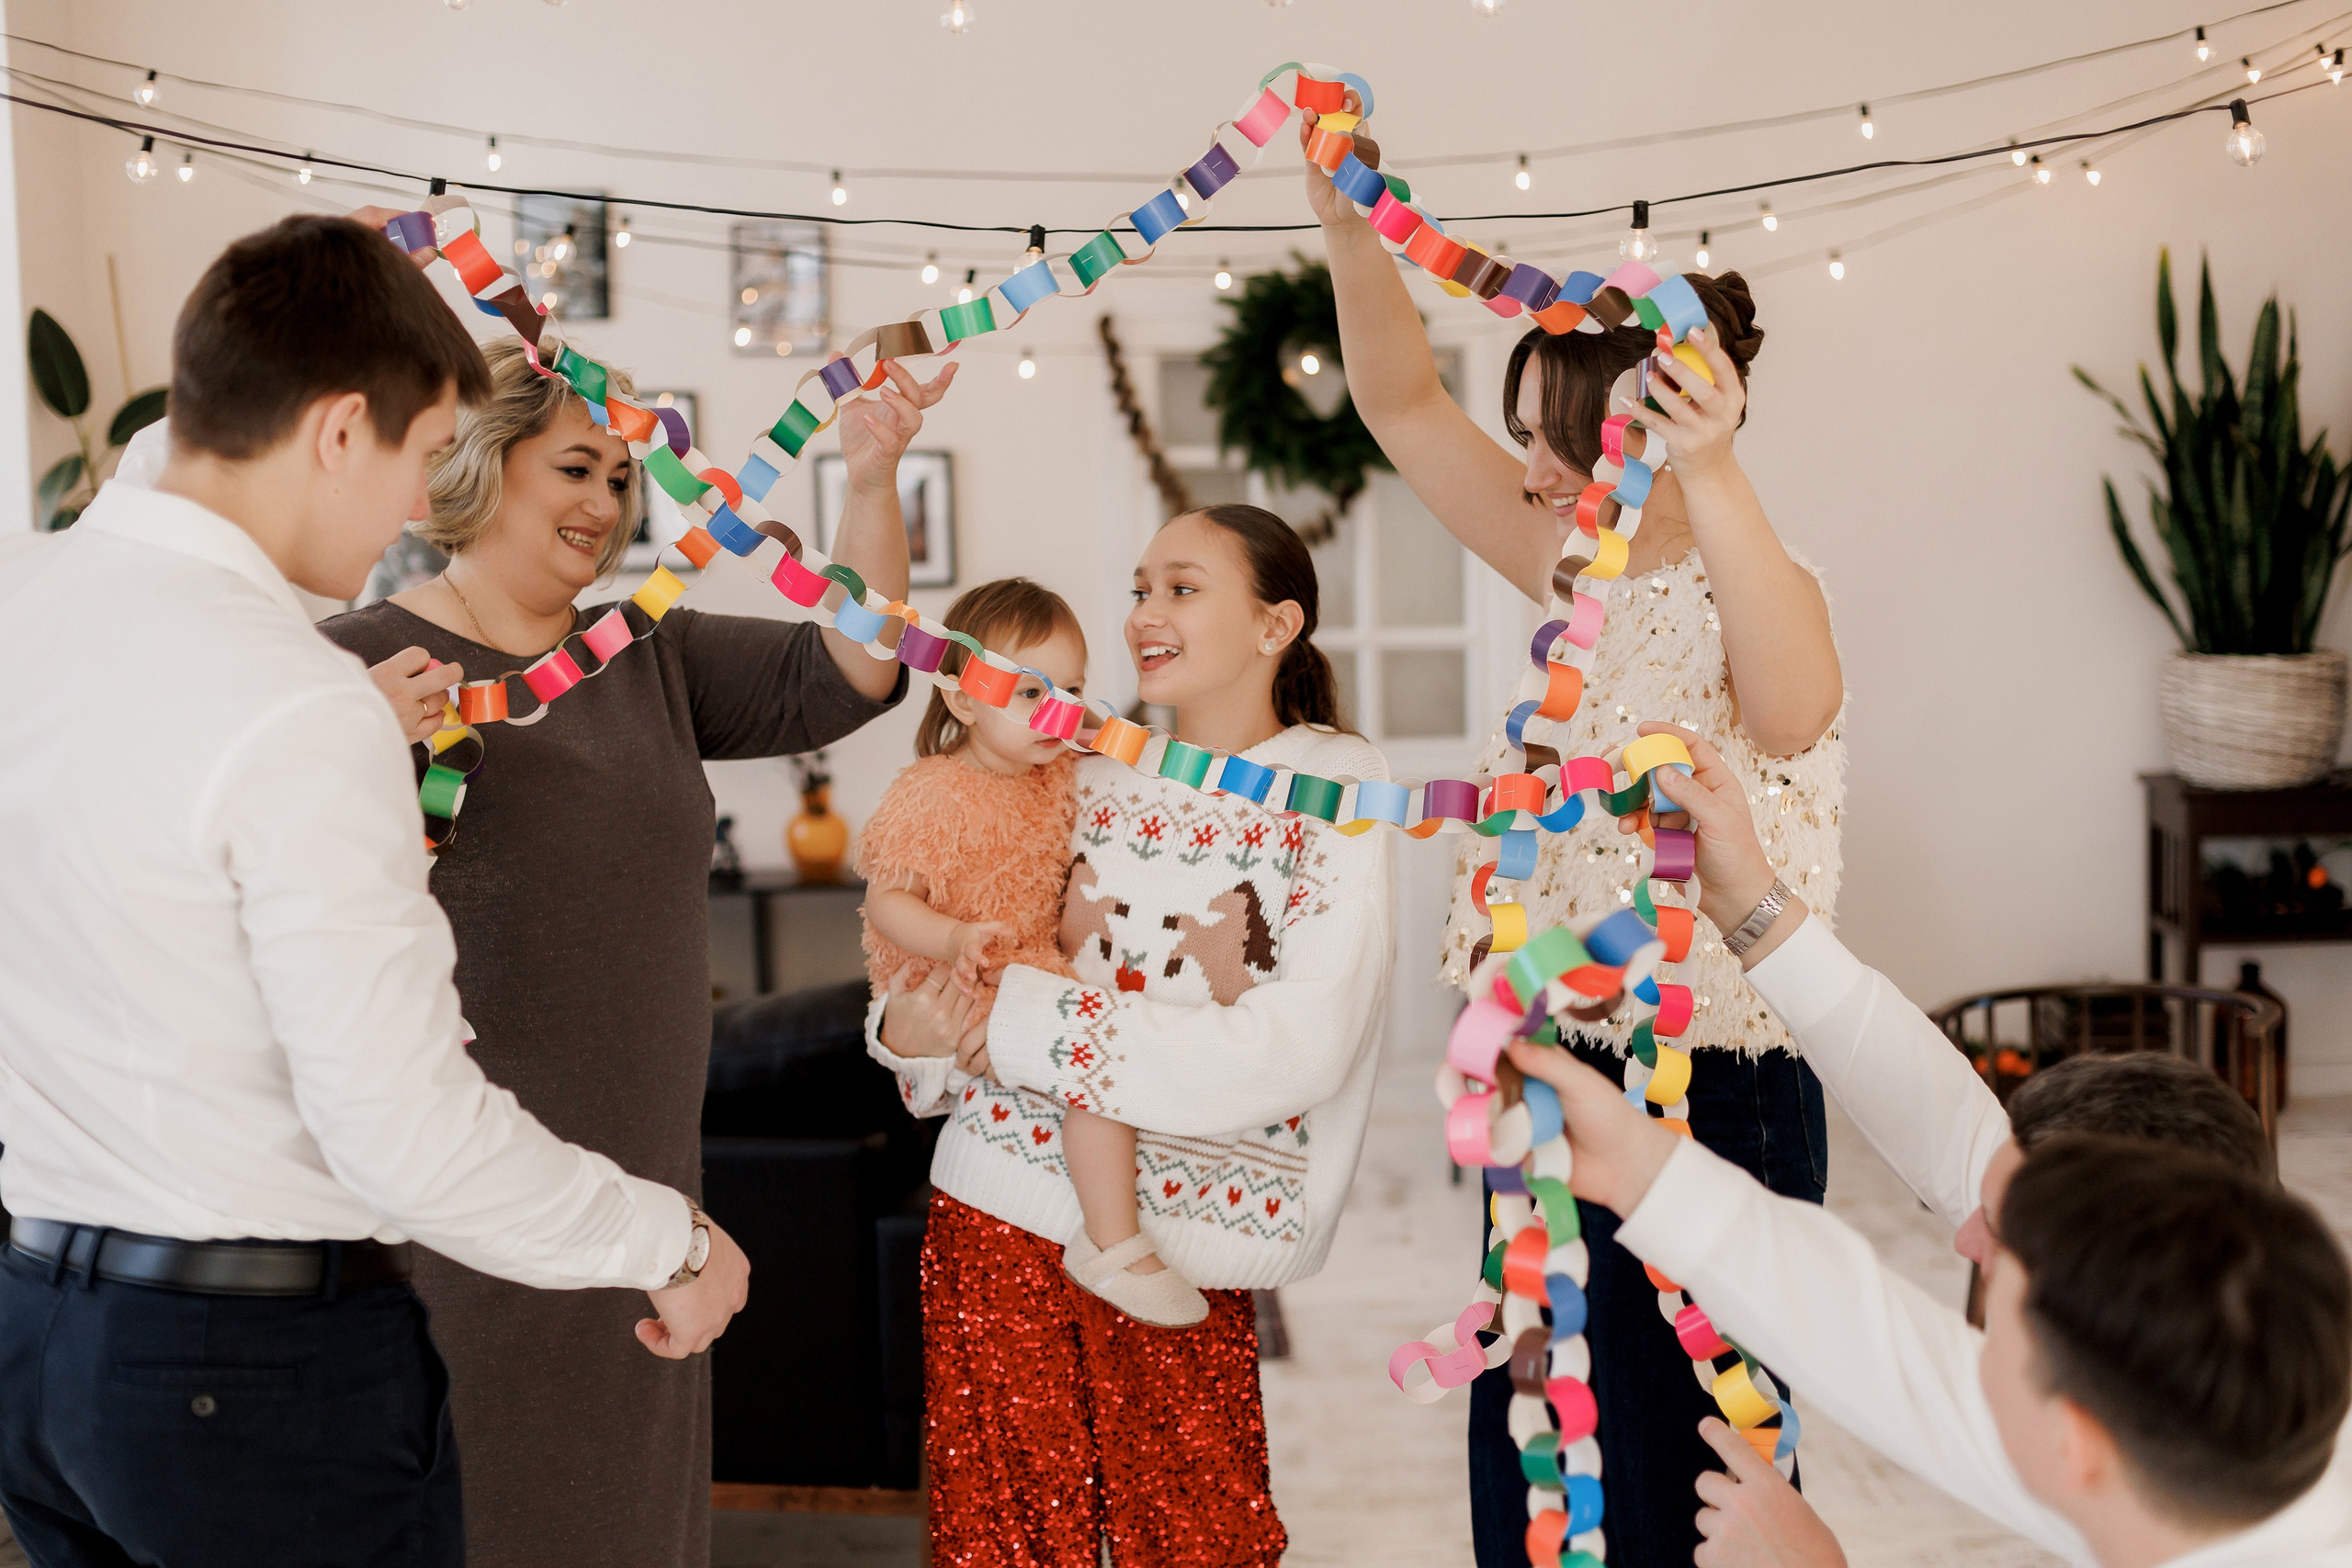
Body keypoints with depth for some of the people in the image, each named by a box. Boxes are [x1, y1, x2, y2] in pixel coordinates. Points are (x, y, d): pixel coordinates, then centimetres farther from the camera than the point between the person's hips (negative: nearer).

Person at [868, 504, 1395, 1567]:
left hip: (1182, 1247, -3)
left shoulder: (1332, 791, -5)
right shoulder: (1083, 775, 6)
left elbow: (1302, 1049, -16)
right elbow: (969, 948, 11)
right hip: (1000, 1210, 3)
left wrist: (1037, 1021, -17)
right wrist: (911, 1030, -13)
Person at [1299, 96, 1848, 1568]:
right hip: (1559, 1074, 8)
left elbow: (1795, 708, -41)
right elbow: (1402, 402, 6)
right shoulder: (1582, 573, 6)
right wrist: (1348, 214, -7)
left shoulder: (1755, 589, -16)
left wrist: (1713, 477, -54)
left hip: (1708, 1098, -7)